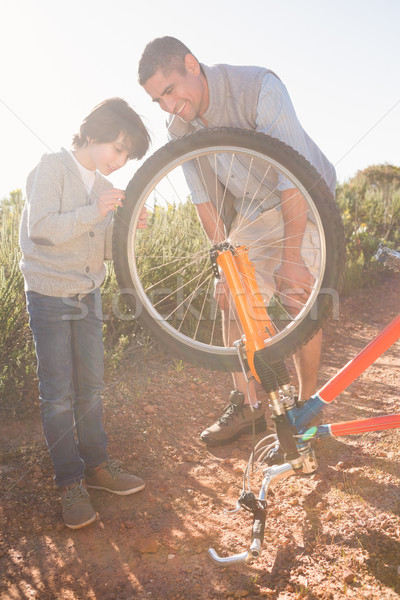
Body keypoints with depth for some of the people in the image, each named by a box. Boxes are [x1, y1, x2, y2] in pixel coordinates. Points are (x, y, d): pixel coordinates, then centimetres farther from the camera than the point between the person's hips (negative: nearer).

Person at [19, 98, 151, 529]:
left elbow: (102, 249, 11)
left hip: (88, 296, 6)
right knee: (58, 395, -1)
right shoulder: (52, 167, -8)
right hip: (49, 295, -6)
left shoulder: (102, 185, 11)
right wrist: (94, 212, -25)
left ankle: (96, 465, 26)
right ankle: (70, 482, 11)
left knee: (90, 388, 12)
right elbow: (41, 227, -20)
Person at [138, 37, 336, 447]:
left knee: (299, 298, -13)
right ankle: (247, 404, 9)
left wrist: (290, 257, -30)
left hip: (307, 199, -5)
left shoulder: (258, 87, -29)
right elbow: (204, 201, -7)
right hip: (253, 208, 5)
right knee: (232, 296, -3)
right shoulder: (180, 129, -10)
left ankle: (307, 407, 5)